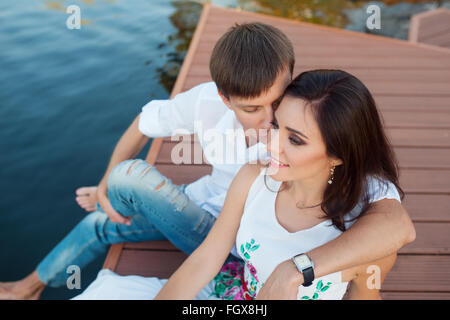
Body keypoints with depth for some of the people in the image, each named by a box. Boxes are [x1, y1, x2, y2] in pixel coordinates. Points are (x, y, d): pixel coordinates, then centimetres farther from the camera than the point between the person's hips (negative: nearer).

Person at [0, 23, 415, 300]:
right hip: (205, 207, 5)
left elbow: (400, 225, -48)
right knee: (106, 221, 11)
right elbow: (145, 123, -2)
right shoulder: (207, 102, -24)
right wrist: (108, 180, -9)